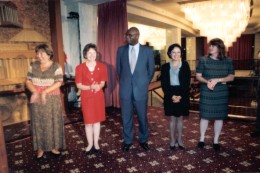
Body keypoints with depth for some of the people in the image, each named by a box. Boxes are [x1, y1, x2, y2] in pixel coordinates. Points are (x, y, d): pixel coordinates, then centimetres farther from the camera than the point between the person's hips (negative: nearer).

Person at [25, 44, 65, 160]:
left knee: (52, 123, 5)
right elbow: (28, 81, 3)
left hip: (52, 100, -2)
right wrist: (34, 92, -15)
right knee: (38, 123, 8)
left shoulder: (56, 66, -6)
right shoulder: (34, 66, 5)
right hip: (37, 99, 3)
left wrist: (45, 92, -22)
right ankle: (40, 148, 21)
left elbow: (59, 82, -13)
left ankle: (53, 147, 21)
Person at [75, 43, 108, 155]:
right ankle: (90, 144, 23)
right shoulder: (80, 68, -5)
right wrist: (90, 87, -22)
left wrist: (99, 86, -20)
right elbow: (79, 85, -5)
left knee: (97, 120, 10)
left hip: (98, 96, 1)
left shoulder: (101, 66, 0)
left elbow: (103, 82, 3)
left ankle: (96, 144, 24)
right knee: (88, 121, 6)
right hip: (86, 97, -1)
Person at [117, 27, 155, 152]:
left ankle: (143, 140, 31)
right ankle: (127, 141, 29)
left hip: (140, 89, -1)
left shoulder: (148, 51, -2)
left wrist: (144, 83, 8)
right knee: (126, 117, 10)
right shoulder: (121, 50, 2)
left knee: (142, 117, 11)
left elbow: (151, 70, 6)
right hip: (125, 89, 1)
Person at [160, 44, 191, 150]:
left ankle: (180, 139, 26)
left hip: (183, 96, 0)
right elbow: (164, 84, -3)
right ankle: (172, 139, 23)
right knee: (172, 118, 8)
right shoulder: (165, 67, 1)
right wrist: (172, 96, -15)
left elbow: (187, 83, -4)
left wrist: (180, 96, -14)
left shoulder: (185, 65, 0)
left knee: (180, 118, 11)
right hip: (170, 96, 0)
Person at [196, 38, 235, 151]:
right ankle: (202, 139, 22)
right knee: (205, 116, 4)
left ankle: (216, 141, 24)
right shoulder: (203, 60, -1)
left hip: (221, 93, 2)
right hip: (206, 93, -1)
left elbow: (231, 77, 0)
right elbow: (198, 76, -1)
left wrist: (218, 80, -16)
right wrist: (207, 81, -20)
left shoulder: (228, 61, 2)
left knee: (219, 117, 8)